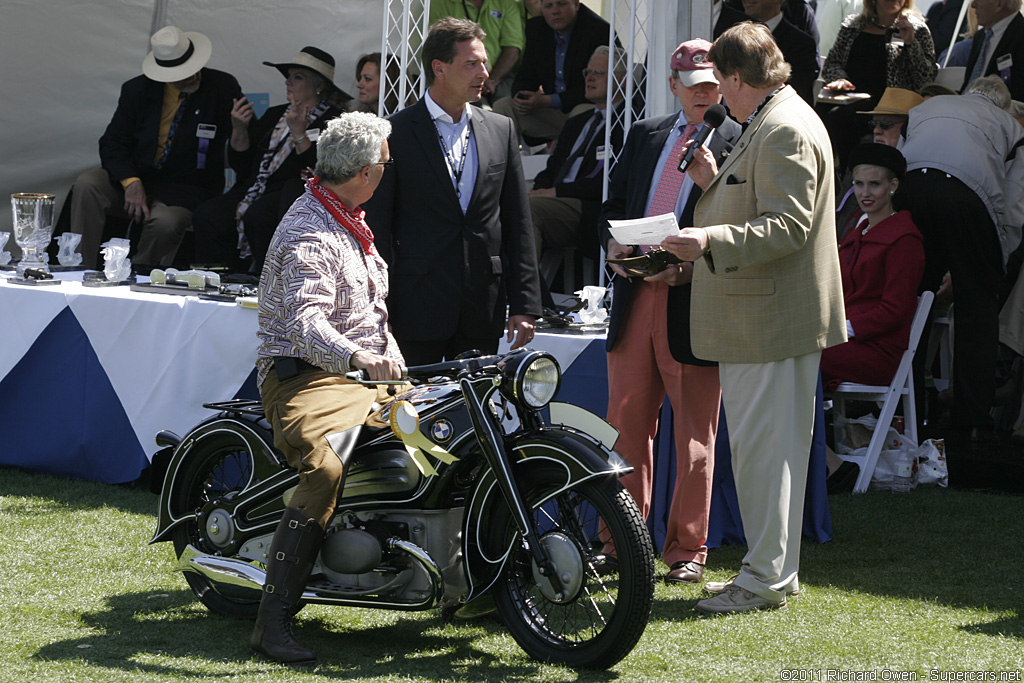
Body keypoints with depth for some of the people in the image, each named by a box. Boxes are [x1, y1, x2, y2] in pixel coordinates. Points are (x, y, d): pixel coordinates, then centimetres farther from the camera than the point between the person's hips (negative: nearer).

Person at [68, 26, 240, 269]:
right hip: (136, 178, 3)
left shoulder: (223, 87, -4)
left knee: (165, 222, -36)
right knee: (87, 185, -24)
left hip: (186, 191, -2)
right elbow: (112, 144, 1)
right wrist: (130, 182, -18)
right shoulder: (138, 90, 1)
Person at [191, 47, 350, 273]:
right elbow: (240, 166, 19)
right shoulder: (274, 115, 23)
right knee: (207, 215, -22)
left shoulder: (333, 121, 2)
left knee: (258, 216, -38)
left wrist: (299, 133, -17)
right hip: (254, 192, 6)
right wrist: (239, 130, 4)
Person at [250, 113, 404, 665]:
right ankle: (273, 623, -35)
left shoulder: (350, 223, 19)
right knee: (326, 470, -34)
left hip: (362, 373, 10)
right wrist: (358, 359, -47)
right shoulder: (308, 235, -15)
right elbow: (305, 322, -31)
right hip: (305, 376, -10)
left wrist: (392, 357, 21)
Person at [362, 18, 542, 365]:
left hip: (483, 312, 4)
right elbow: (377, 227, -2)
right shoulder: (396, 133, -2)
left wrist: (524, 306, 5)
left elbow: (518, 224, 11)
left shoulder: (501, 130, 11)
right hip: (418, 307, -4)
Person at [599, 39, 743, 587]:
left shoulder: (740, 143, -2)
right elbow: (613, 206, 20)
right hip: (635, 294, 5)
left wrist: (692, 266, -19)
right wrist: (614, 243, -1)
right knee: (627, 421, 9)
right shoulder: (644, 136, 15)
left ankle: (687, 551, 11)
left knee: (694, 434, 3)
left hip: (694, 297, -5)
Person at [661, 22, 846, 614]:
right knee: (760, 446, 15)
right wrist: (714, 184, 13)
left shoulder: (786, 131, -16)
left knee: (762, 447, -7)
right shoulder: (772, 125, 18)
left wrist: (710, 241, -33)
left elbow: (788, 226, -24)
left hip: (771, 321, -11)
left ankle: (767, 578, -2)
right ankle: (772, 569, 22)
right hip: (757, 319, 11)